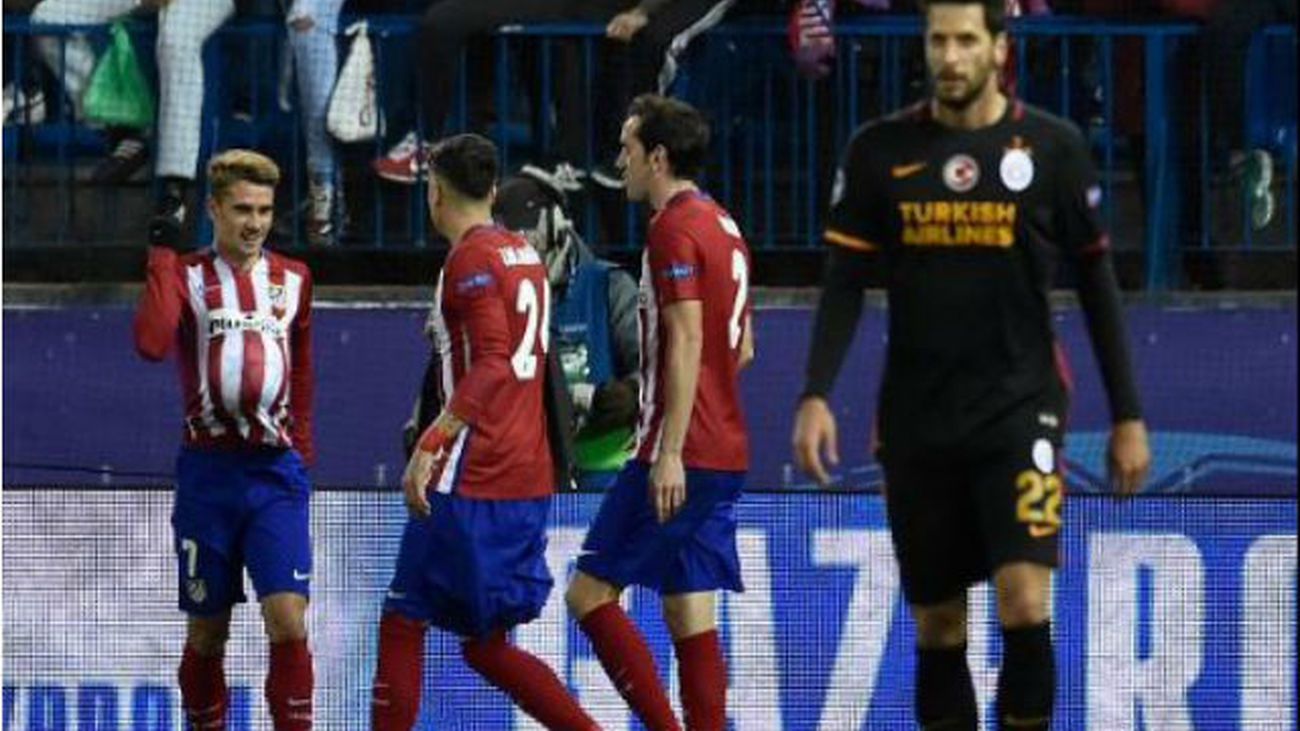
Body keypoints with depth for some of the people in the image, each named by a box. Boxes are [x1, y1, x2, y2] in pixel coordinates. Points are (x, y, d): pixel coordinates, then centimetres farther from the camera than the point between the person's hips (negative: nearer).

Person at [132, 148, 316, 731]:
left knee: (288, 620, -13)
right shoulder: (186, 277, -1)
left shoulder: (293, 280, 10)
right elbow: (151, 343, -20)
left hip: (276, 470, 1)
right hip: (208, 470, -1)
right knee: (207, 633, 6)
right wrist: (162, 257, -14)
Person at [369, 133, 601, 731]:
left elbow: (491, 365, -21)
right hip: (529, 479, 9)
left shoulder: (471, 259, -10)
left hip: (471, 481, -9)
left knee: (403, 622, -2)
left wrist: (430, 446, -25)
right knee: (484, 643, 11)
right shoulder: (524, 254, 17)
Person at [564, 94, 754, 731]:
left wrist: (670, 452, -22)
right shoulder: (722, 226, 17)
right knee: (690, 614, 8)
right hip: (726, 454, 9)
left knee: (590, 592, -5)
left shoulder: (674, 229, -11)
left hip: (680, 456, -9)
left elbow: (686, 341, -19)